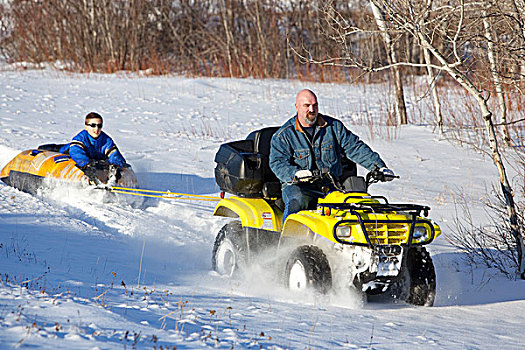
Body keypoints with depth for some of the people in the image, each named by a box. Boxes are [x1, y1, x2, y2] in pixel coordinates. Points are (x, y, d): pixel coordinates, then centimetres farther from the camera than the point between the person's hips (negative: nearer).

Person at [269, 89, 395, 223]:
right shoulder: (283, 135, 3)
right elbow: (278, 164, -8)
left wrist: (378, 166, -2)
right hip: (298, 186, -2)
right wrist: (296, 174, -30)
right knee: (297, 202, -36)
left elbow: (355, 148, 10)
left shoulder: (334, 127, 11)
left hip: (331, 185, 2)